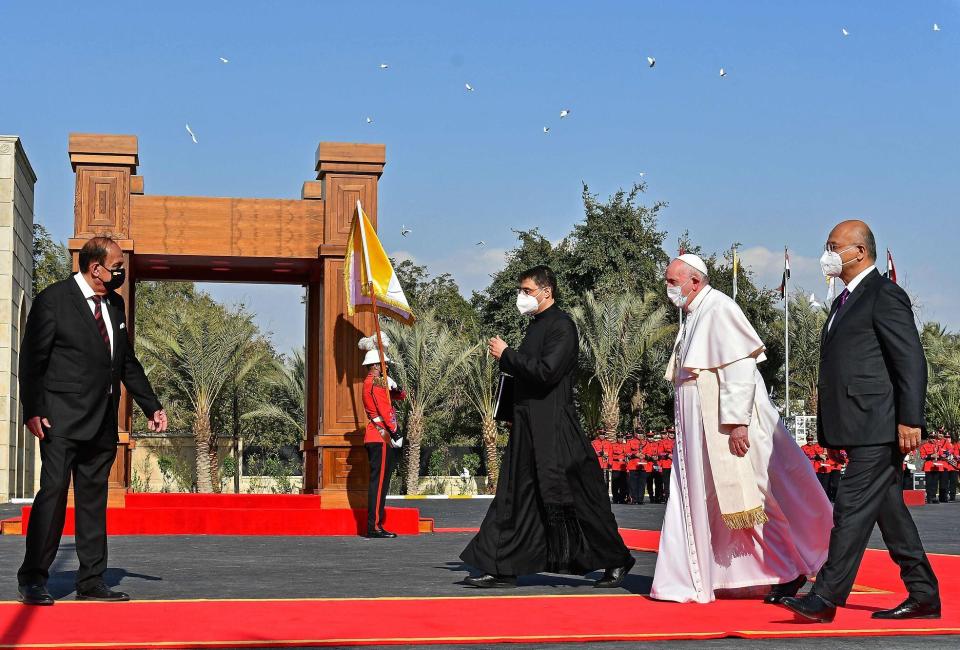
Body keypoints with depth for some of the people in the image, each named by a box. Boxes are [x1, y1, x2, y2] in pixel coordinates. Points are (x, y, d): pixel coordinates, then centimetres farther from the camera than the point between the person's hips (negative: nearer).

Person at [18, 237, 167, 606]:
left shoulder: (115, 304, 15)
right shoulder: (53, 299, -5)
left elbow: (128, 362, 22)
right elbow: (32, 359, -7)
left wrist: (152, 406, 18)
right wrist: (32, 410, -14)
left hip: (103, 423, 7)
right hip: (63, 420, -6)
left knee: (94, 499, 8)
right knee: (53, 492, -10)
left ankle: (91, 582, 13)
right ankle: (32, 579, -3)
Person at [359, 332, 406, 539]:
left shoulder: (369, 383, 20)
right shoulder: (377, 382, -11)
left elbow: (401, 396, 23)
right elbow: (385, 410, -20)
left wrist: (393, 387, 2)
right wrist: (396, 431, -19)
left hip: (375, 437, 10)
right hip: (382, 437, -10)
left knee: (379, 481, 11)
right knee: (380, 481, -10)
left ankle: (375, 525, 13)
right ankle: (375, 527, -11)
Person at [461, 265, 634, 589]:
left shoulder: (561, 325, -12)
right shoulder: (537, 325, 16)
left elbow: (546, 371, -22)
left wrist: (506, 354, -13)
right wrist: (507, 358, 6)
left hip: (556, 430, -9)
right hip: (529, 427, 9)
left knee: (576, 498, -2)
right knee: (515, 498, 7)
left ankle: (616, 560, 12)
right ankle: (503, 569, 11)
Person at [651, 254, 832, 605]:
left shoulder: (720, 309, -13)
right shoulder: (693, 315, 15)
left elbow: (739, 367, -20)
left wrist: (736, 422, -25)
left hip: (727, 427, -9)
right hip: (699, 430, 9)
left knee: (746, 498, -3)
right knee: (697, 502, 8)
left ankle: (792, 570, 10)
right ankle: (692, 580, 13)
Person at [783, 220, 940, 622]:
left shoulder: (885, 295, -8)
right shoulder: (845, 301, 21)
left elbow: (911, 361, -14)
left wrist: (910, 420, -20)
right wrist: (834, 433, 20)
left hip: (879, 428, -10)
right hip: (859, 430, 10)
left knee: (852, 509, -10)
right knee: (890, 511, 12)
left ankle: (825, 598, -11)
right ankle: (923, 596, 18)